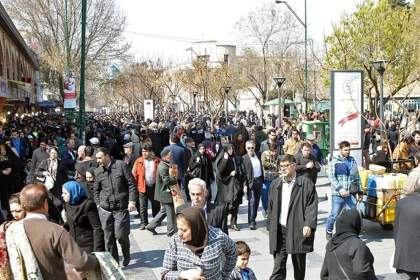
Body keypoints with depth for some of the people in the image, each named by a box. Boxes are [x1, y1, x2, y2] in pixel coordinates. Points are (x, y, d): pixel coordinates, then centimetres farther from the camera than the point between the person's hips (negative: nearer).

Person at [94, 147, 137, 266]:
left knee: (121, 235, -5)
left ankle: (126, 255, 24)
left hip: (121, 207, -3)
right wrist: (98, 204, 9)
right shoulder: (98, 171, 7)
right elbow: (96, 189, 19)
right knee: (108, 236, 3)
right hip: (105, 208, 3)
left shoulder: (121, 165, -4)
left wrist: (131, 201, -9)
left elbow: (131, 184, -3)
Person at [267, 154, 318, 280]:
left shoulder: (306, 183, -2)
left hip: (298, 231, -3)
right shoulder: (275, 184, 11)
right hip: (279, 231, 3)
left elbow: (312, 206, -8)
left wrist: (309, 224, -19)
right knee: (278, 266, -1)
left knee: (299, 266, 12)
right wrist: (270, 228, 12)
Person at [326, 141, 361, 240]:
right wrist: (340, 188, -19)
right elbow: (331, 176, -9)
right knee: (334, 214, 3)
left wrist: (359, 190, 13)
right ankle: (329, 231, 25)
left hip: (351, 194, 4)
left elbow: (357, 176, 18)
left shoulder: (352, 160, 13)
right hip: (338, 194, -4)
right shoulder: (334, 161, -1)